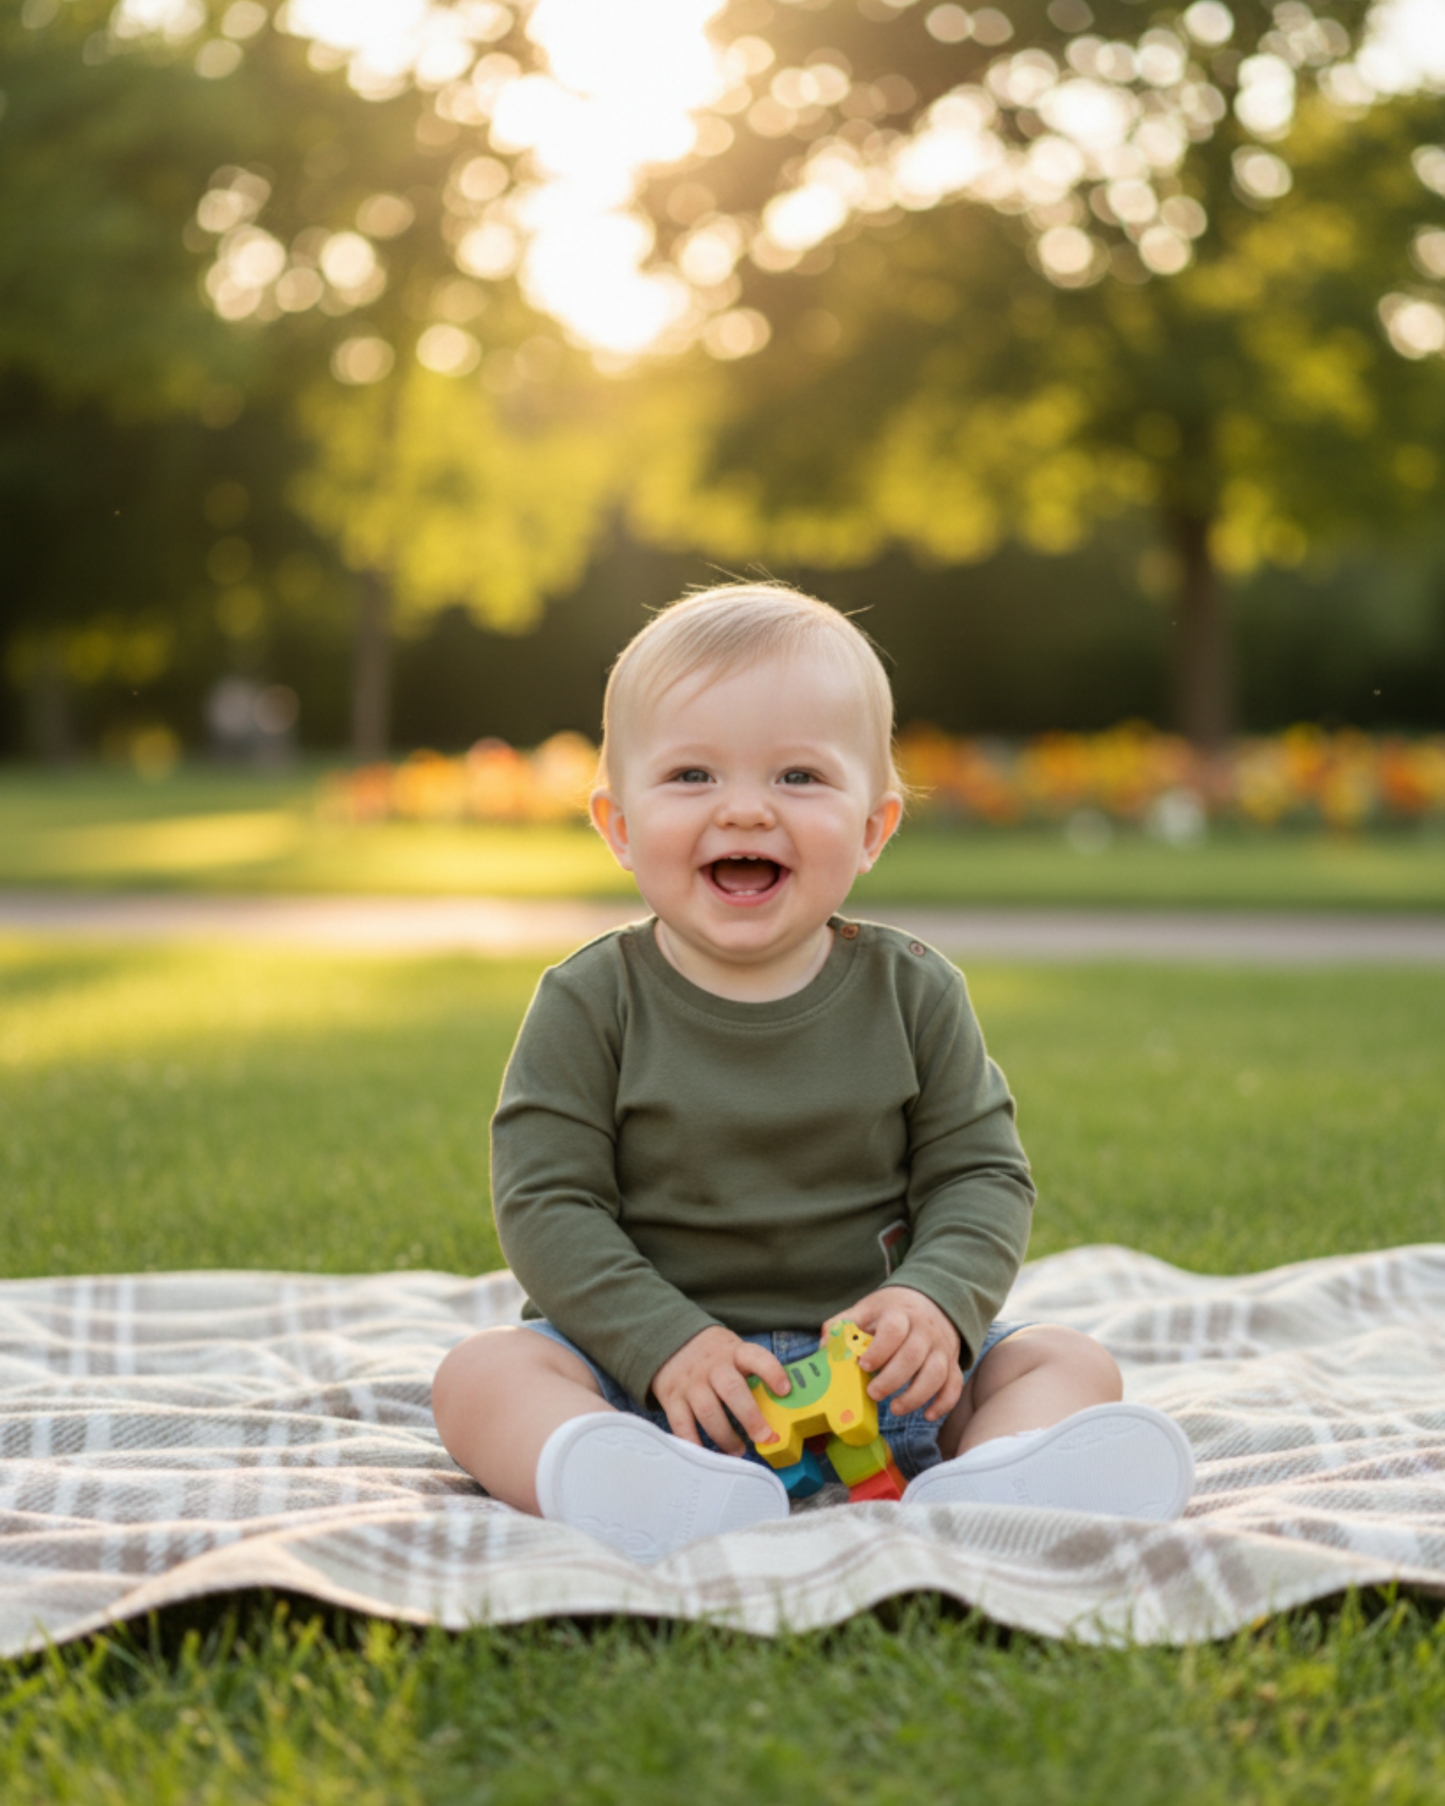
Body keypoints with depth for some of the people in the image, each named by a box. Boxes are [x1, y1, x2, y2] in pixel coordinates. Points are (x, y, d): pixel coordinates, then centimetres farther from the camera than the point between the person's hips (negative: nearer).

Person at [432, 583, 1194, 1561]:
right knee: (480, 1371, -25)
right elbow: (546, 1202, -9)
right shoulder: (591, 1004, -5)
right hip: (642, 1363, -1)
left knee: (1072, 1361, -14)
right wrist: (665, 1342, -21)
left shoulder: (914, 993, 0)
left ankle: (982, 1484, -45)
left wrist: (936, 1299, -20)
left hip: (875, 1369, 2)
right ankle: (658, 1495, -53)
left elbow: (982, 1174, 0)